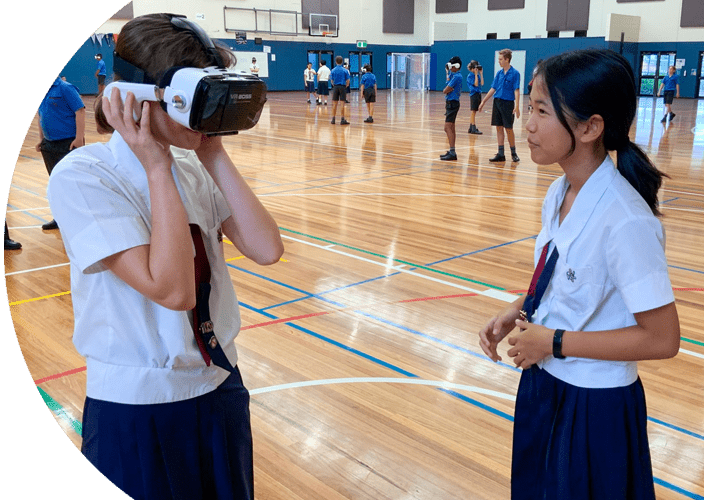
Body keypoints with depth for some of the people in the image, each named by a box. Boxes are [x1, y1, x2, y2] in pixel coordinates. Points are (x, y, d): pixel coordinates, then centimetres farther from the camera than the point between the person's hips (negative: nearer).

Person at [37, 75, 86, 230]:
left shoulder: (65, 88, -12)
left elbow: (80, 111, -18)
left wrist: (79, 138, -22)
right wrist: (41, 139, 19)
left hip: (69, 143, -8)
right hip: (49, 145, 8)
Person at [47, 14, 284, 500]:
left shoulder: (193, 168, 1)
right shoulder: (82, 177, -18)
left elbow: (266, 249, -10)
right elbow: (173, 290, -28)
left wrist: (215, 156, -10)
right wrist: (157, 169, -22)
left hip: (219, 386, 6)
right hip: (137, 409, -5)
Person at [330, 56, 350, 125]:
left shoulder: (333, 70, 2)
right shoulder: (345, 70, -1)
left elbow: (332, 80, 3)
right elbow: (348, 81, -2)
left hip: (335, 87, 2)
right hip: (342, 87, -2)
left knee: (335, 104, 6)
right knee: (342, 104, -2)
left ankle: (333, 119, 10)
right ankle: (342, 120, -4)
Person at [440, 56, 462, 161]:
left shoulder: (456, 77, -15)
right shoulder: (455, 75, 15)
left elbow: (445, 91, -16)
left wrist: (447, 89, 2)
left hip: (452, 104, -10)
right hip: (451, 103, 10)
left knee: (448, 128, -14)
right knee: (451, 128, 14)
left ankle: (452, 153, -17)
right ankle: (452, 152, 20)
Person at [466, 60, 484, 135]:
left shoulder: (478, 75, 12)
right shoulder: (470, 76, -9)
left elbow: (482, 83, 3)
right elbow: (476, 84, -17)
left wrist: (481, 73, 3)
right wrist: (476, 74, -15)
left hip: (478, 94, 8)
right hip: (474, 94, -8)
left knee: (473, 112, 10)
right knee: (473, 111, -7)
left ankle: (471, 128, 14)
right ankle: (474, 129, -6)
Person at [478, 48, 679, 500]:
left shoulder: (625, 220, -27)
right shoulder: (559, 195, -2)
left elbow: (662, 338, -23)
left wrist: (554, 343, -21)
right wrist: (518, 311, -2)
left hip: (595, 409, -7)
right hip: (544, 385, 7)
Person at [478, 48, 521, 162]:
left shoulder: (515, 73, -8)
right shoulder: (499, 73, 10)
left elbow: (516, 90, -13)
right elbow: (493, 89, 14)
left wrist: (517, 107, -21)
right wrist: (483, 102, 13)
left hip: (508, 103, -6)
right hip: (497, 101, 6)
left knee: (508, 129, -1)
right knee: (499, 128, 5)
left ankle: (513, 153, 13)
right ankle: (501, 154, 10)